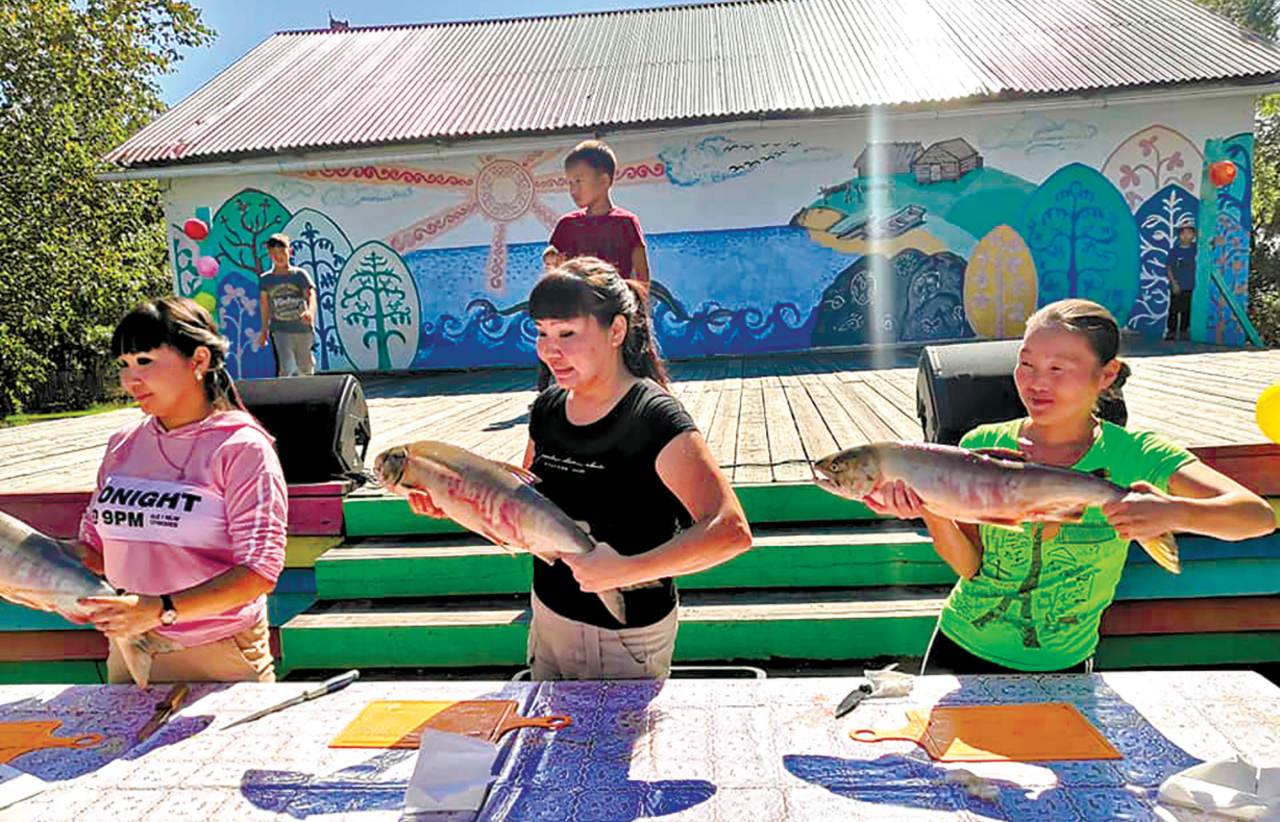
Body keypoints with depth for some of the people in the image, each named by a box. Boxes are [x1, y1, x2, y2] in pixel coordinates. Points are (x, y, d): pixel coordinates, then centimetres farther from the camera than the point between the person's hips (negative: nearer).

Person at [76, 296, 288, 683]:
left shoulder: (242, 447, -14)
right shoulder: (123, 444, 5)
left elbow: (259, 571, -21)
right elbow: (95, 545, 11)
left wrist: (161, 609, -30)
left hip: (221, 659, -5)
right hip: (130, 653, 5)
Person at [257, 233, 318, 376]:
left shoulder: (300, 274, -1)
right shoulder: (265, 279, 5)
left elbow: (311, 295, -12)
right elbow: (265, 305, 13)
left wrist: (310, 312, -34)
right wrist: (264, 331, 15)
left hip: (303, 328, 0)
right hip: (280, 330, 0)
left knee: (306, 367, 13)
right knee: (286, 369, -15)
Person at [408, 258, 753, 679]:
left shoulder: (653, 416, -22)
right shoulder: (548, 408, 1)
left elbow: (731, 531, -31)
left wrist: (624, 571, -35)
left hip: (627, 639, -6)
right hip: (550, 624, 7)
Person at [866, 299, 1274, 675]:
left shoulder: (1134, 455, -12)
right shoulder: (983, 445, -8)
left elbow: (1259, 515, -21)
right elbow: (969, 564, -12)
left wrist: (1173, 512, -41)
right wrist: (929, 510, -32)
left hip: (1060, 668, -1)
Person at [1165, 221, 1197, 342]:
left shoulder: (1195, 248, 4)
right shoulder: (1173, 251, -1)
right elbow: (1168, 268, -1)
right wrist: (1173, 282, -9)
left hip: (1190, 287, 2)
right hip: (1176, 287, -2)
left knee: (1186, 310, 6)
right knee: (1173, 310, -1)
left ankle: (1184, 332, 13)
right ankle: (1170, 331, 7)